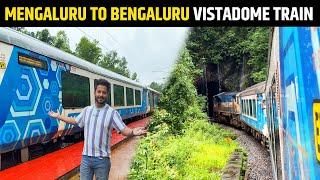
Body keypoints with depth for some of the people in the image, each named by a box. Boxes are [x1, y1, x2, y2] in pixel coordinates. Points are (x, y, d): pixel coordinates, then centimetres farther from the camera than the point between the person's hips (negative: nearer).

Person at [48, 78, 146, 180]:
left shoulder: (112, 113, -10)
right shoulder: (87, 110, 5)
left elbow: (124, 130, -15)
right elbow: (75, 121, 22)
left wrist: (132, 132, -37)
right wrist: (58, 116, 24)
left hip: (102, 159, -4)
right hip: (86, 157, 4)